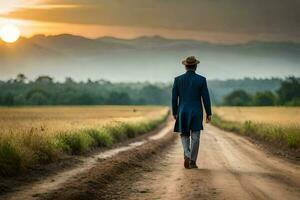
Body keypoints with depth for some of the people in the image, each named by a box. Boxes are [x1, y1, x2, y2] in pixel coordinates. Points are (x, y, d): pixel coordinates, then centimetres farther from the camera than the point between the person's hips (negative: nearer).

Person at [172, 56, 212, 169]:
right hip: (196, 113, -1)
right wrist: (209, 114, 2)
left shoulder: (178, 79, -3)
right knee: (195, 137, 6)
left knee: (184, 135, 13)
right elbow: (206, 98, -6)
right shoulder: (201, 79, -6)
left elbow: (174, 98, 0)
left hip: (183, 112, 1)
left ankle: (187, 155, -9)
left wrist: (174, 113, 12)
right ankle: (192, 162, 7)